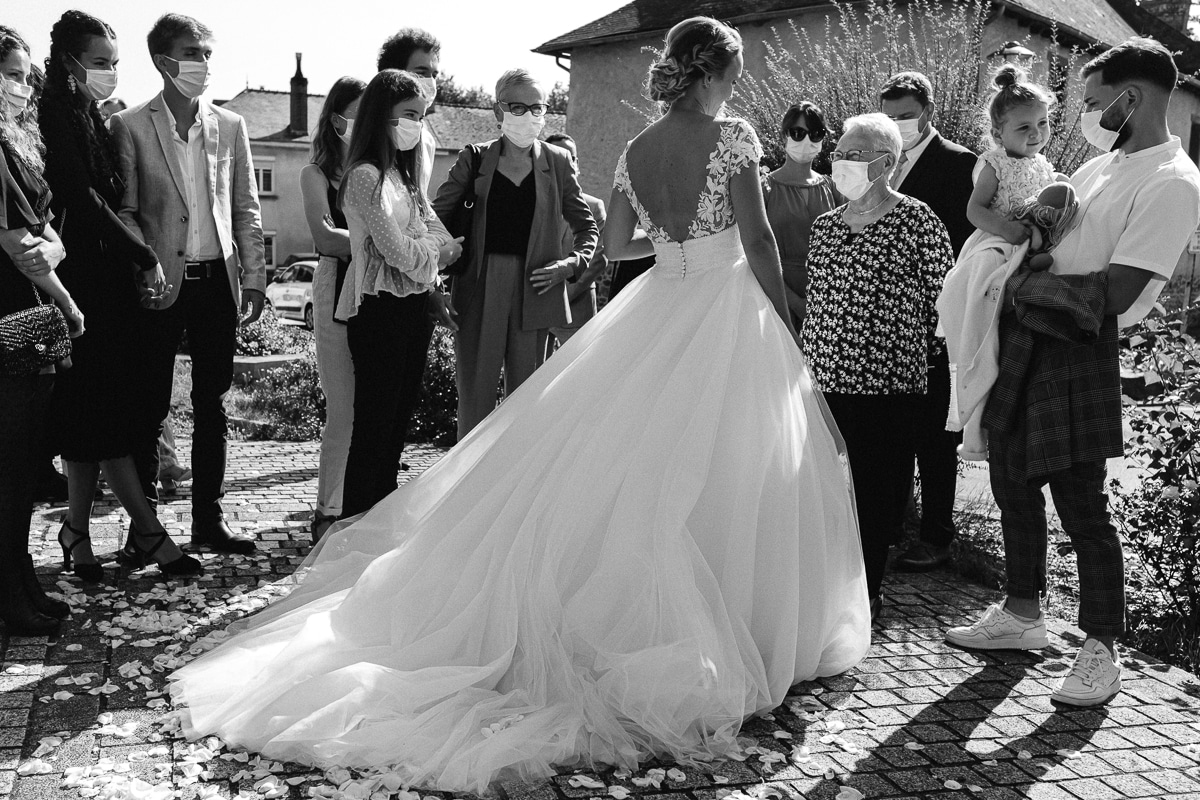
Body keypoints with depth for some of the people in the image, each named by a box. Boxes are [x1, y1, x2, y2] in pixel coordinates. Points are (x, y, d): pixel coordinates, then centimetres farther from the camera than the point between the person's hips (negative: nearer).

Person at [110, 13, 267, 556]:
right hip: (161, 285, -3)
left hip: (218, 282, 3)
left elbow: (246, 210, 10)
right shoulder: (129, 126, 0)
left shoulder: (230, 126, 8)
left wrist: (254, 279, 4)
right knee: (150, 408, 4)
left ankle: (207, 521, 17)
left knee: (212, 408, 8)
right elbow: (123, 212, -1)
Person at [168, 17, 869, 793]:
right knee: (724, 472, 1)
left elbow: (615, 243, 15)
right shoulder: (732, 136, -10)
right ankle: (746, 625, 9)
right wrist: (786, 327, -5)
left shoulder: (636, 151, 7)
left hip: (657, 312, 5)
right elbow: (758, 240, -12)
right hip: (728, 310, -5)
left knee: (640, 471, 11)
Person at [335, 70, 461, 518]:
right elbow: (398, 251, -15)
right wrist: (443, 250, 1)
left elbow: (433, 236, 11)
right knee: (374, 424, -4)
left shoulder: (403, 174, 16)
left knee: (399, 419, 11)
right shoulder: (366, 176, -10)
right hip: (379, 309, -8)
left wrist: (432, 293, -3)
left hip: (413, 308, 8)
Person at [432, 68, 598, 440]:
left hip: (534, 292, 1)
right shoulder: (474, 158, 6)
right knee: (474, 398, 0)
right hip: (479, 293, -1)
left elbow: (587, 226, 15)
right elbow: (437, 217, 6)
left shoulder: (557, 162, 8)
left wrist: (572, 263, -4)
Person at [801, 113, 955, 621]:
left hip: (889, 378, -5)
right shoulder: (825, 225, 12)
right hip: (825, 376, 5)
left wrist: (916, 347, 3)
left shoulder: (915, 220, -5)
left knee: (877, 489, 2)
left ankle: (868, 592, 16)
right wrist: (806, 357, 16)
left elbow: (946, 295, -2)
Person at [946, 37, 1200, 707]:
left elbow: (1116, 293, -20)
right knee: (1013, 484, 15)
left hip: (1077, 351, -9)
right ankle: (1022, 614, 31)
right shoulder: (1103, 163, 15)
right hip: (1021, 340, 9)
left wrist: (1030, 284, -10)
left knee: (1082, 505, -3)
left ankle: (1102, 650, 12)